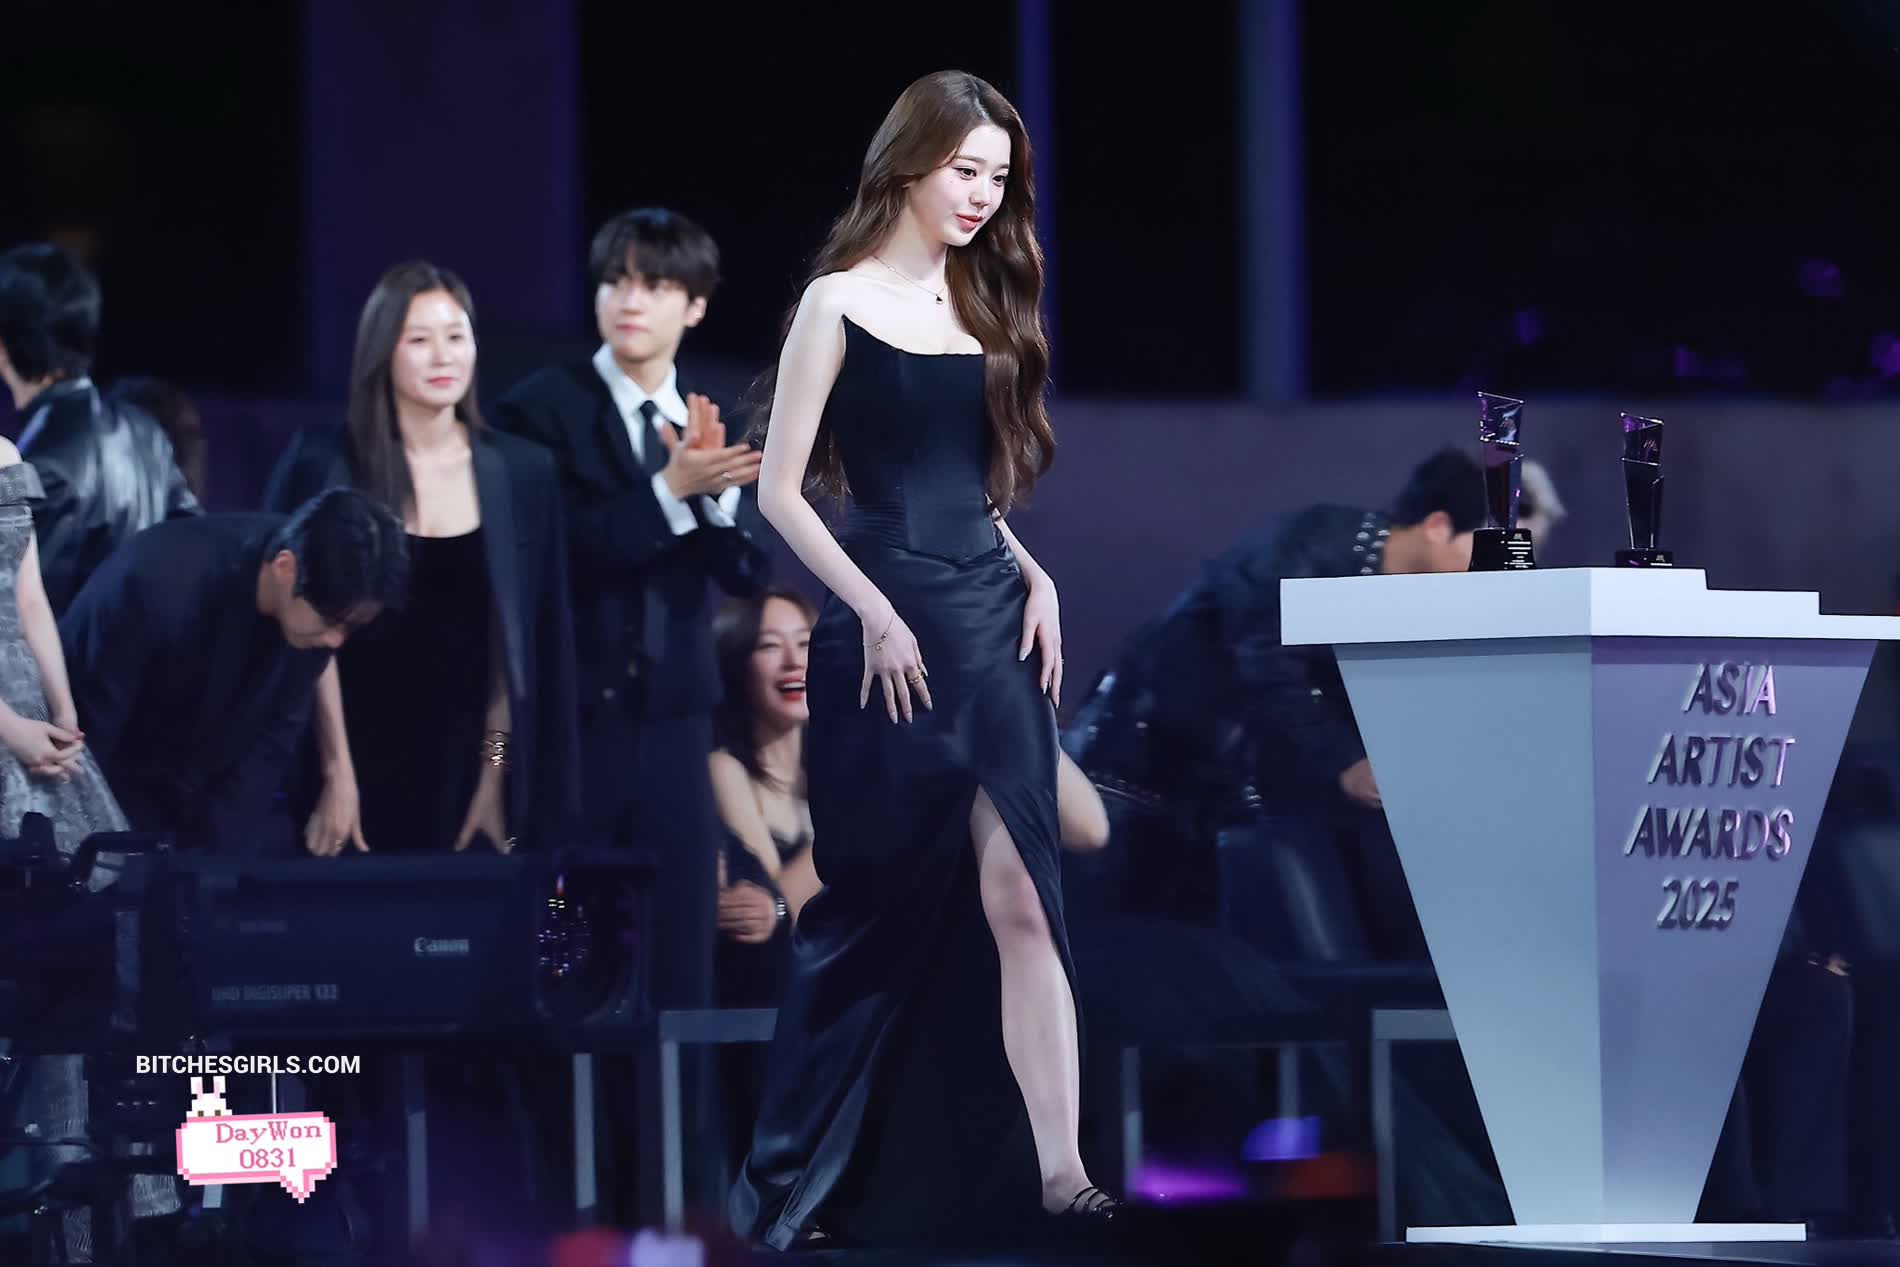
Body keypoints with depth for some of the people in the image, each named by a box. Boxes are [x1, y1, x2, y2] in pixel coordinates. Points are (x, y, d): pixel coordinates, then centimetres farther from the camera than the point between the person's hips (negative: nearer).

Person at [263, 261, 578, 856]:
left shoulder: (520, 471, 3)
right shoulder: (323, 464, -4)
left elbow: (531, 640, 4)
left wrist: (497, 773, -2)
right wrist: (335, 773, -9)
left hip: (463, 767, 2)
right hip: (361, 759, -2)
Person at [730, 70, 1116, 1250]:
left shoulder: (982, 304, 14)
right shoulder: (840, 304, -3)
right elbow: (782, 491, -6)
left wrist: (1036, 580, 4)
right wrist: (874, 610, -15)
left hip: (996, 622, 5)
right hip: (888, 629, -5)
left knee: (1019, 898, -6)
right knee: (876, 910, 1)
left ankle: (1059, 1166, -13)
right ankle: (796, 1182, 13)